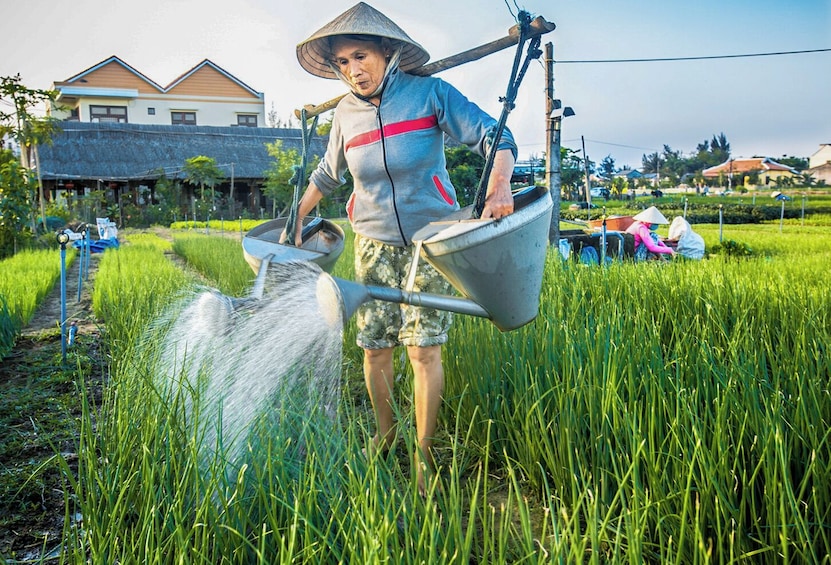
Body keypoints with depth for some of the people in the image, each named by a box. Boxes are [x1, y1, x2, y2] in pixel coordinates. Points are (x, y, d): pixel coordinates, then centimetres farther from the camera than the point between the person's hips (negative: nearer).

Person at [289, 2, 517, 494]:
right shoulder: (346, 113, 3)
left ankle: (424, 452, 11)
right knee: (375, 347, 4)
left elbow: (494, 137, -14)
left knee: (424, 349, -6)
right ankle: (384, 433, 28)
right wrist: (296, 222, 22)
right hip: (374, 242, 4)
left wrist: (499, 188, -33)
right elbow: (326, 175, 19)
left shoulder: (430, 93, -9)